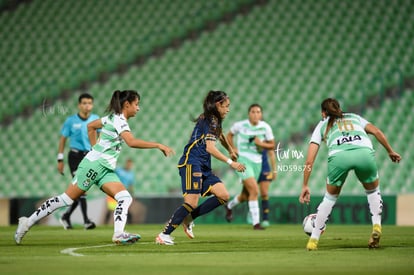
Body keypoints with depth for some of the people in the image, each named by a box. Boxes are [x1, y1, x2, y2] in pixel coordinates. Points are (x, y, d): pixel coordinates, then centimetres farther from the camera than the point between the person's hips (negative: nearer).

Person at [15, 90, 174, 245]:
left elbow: (91, 126, 29)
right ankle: (28, 222, 6)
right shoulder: (119, 120, -14)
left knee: (125, 198, -10)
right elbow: (131, 142, -30)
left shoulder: (113, 118, 14)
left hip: (106, 170, 9)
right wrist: (158, 145, -29)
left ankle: (119, 234, -24)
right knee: (66, 200, -3)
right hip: (93, 165, -9)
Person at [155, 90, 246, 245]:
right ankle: (164, 235, -15)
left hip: (204, 167, 10)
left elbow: (220, 135, 43)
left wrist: (231, 151, 53)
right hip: (191, 163, -10)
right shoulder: (210, 120, -11)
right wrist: (230, 162, -23)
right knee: (192, 202, -19)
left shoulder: (214, 121, 20)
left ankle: (189, 218, 2)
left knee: (223, 196, -3)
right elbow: (210, 147, -21)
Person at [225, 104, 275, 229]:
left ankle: (229, 206, 46)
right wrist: (233, 149, 0)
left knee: (246, 196, 13)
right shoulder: (240, 125, -5)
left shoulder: (265, 127, -2)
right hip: (243, 159, -4)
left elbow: (272, 145, 6)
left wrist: (261, 144, -13)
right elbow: (229, 135, 14)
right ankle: (256, 222, -15)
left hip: (257, 162, 4)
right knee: (254, 191, -20)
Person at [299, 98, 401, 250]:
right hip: (365, 152, 1)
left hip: (338, 156, -1)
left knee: (330, 197, 22)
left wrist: (305, 186, 27)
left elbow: (309, 161, 24)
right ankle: (376, 226, 8)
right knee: (373, 191, 28)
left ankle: (313, 240, 22)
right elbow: (377, 132, 20)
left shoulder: (322, 125, 32)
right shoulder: (354, 117, 37)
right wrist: (390, 151, 29)